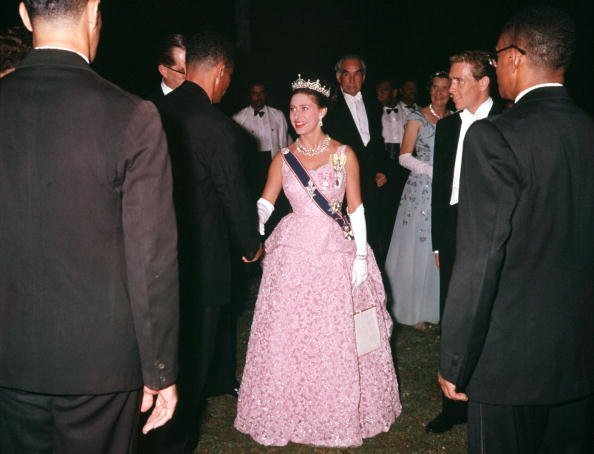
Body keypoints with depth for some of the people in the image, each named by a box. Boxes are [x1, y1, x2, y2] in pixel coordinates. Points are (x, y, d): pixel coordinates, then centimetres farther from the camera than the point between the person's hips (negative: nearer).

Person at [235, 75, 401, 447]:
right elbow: (264, 204, -2)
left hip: (337, 253, -1)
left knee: (338, 338, 4)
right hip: (294, 254, 2)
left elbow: (356, 209, 1)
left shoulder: (344, 155, 1)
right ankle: (291, 411, 21)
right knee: (289, 335, 4)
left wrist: (361, 257, -6)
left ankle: (340, 413, 22)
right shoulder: (283, 159, 6)